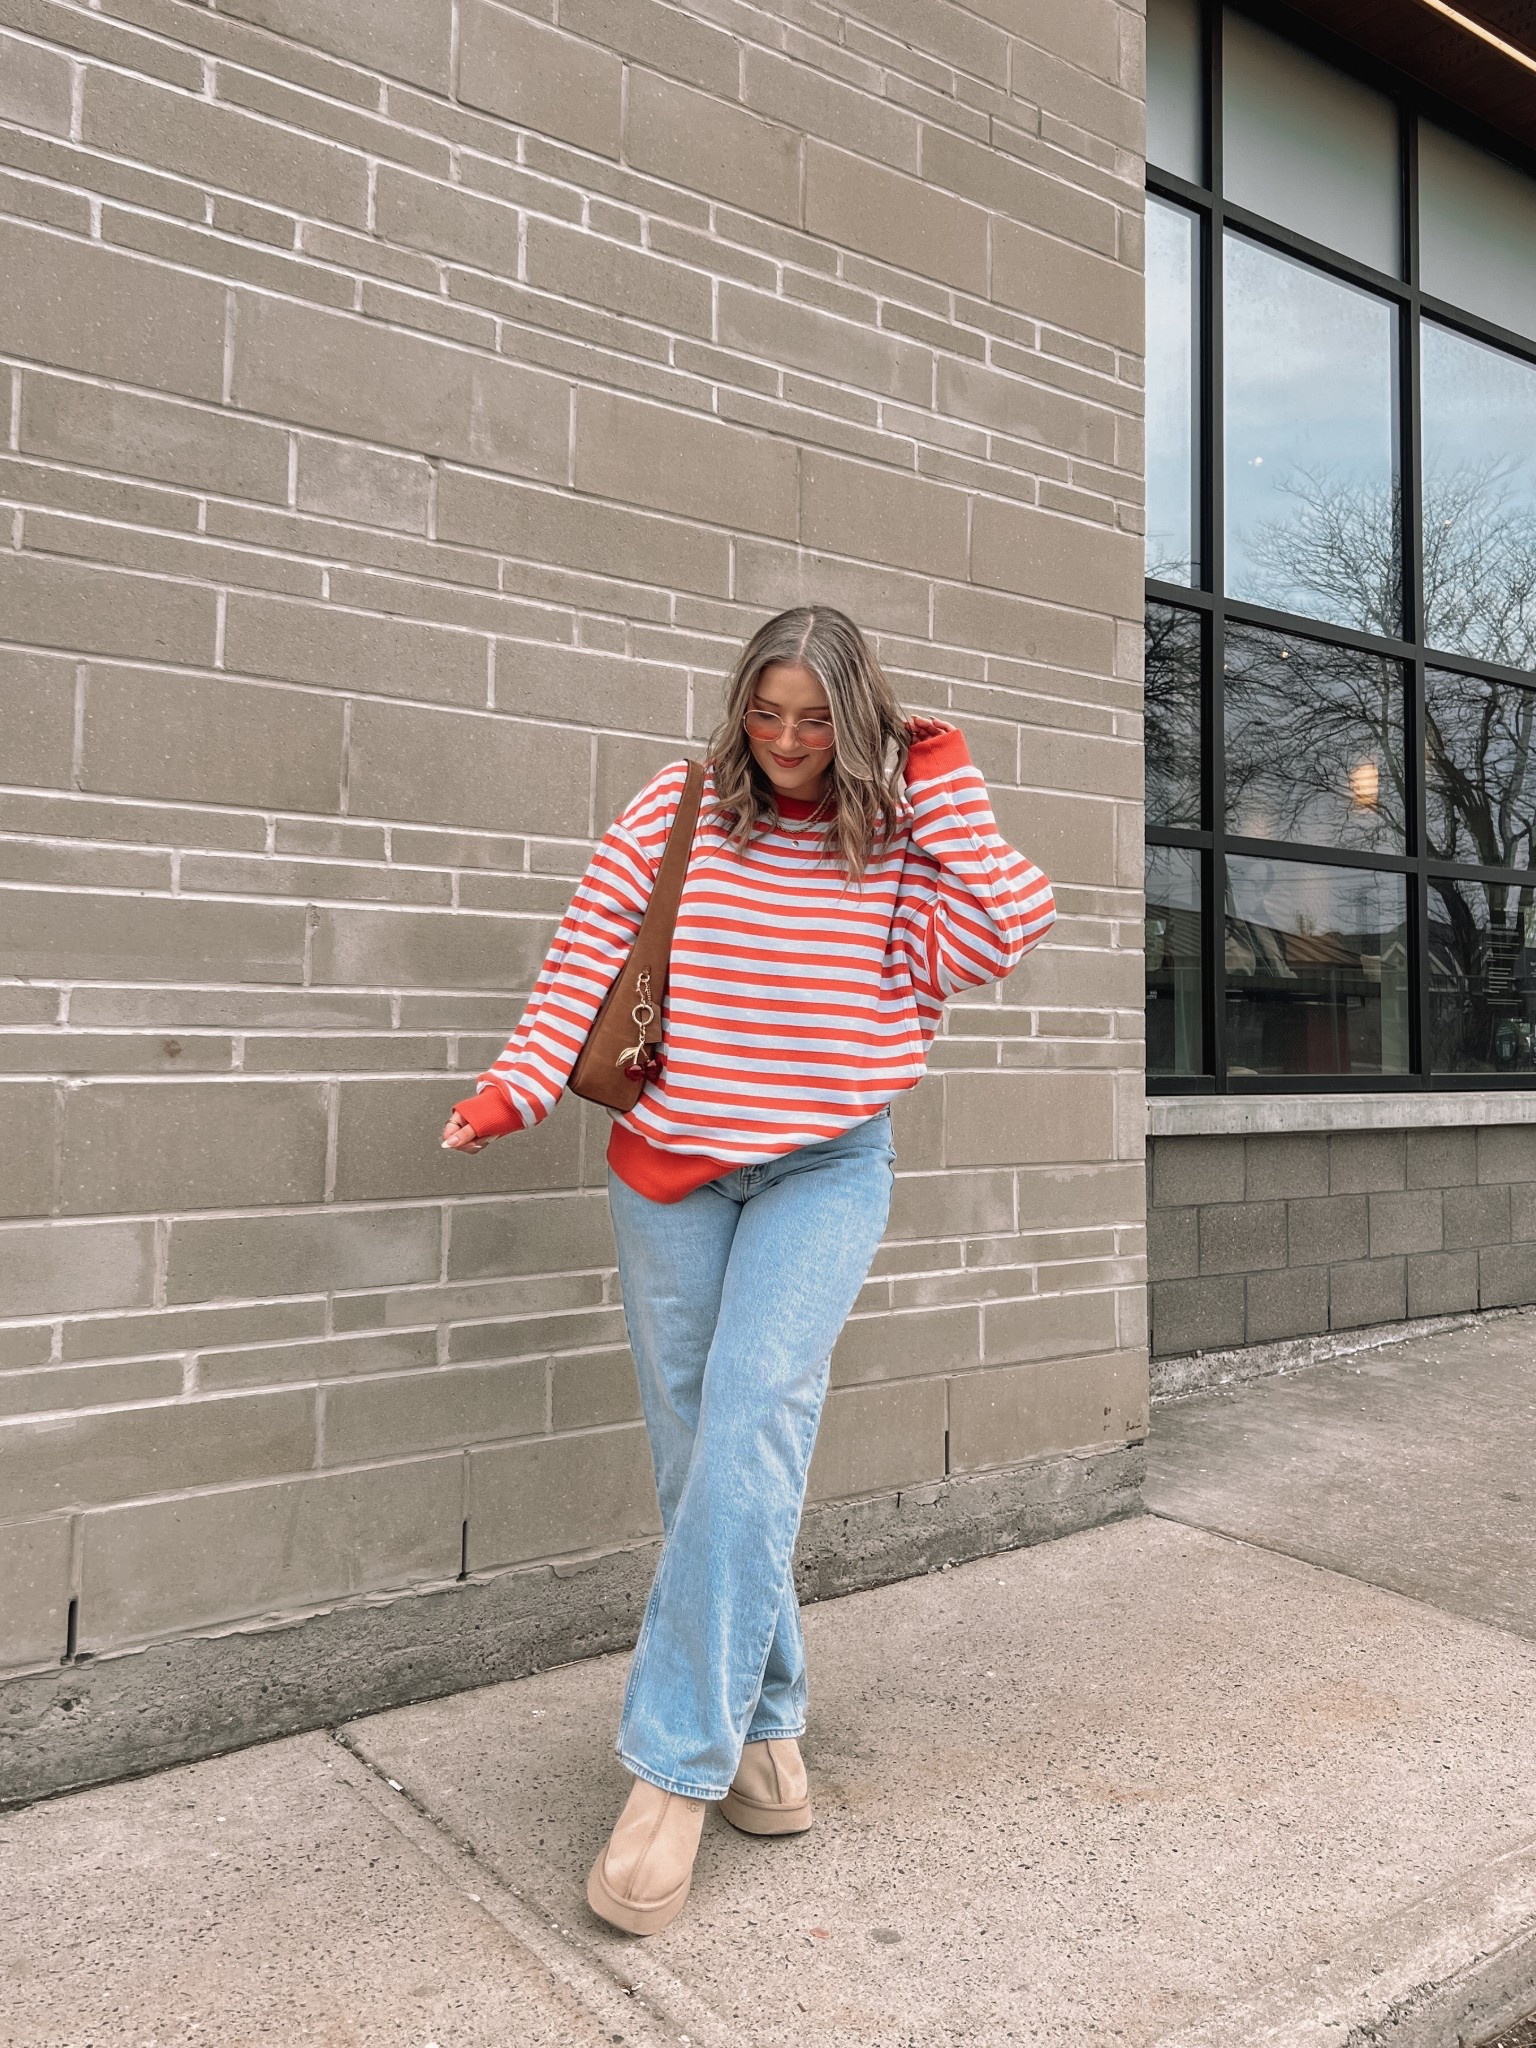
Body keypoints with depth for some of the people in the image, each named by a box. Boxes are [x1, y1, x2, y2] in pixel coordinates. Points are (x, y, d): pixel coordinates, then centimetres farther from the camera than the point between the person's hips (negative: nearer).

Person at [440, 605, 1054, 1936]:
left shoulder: (900, 841, 1)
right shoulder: (676, 812, 0)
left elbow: (1000, 939, -12)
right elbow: (587, 953, -3)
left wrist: (946, 787, -10)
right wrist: (517, 1088, -14)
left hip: (826, 1170, -1)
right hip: (670, 1164, 2)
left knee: (754, 1419, -18)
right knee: (699, 1451, 5)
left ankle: (675, 1771, -9)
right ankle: (766, 1722, 23)